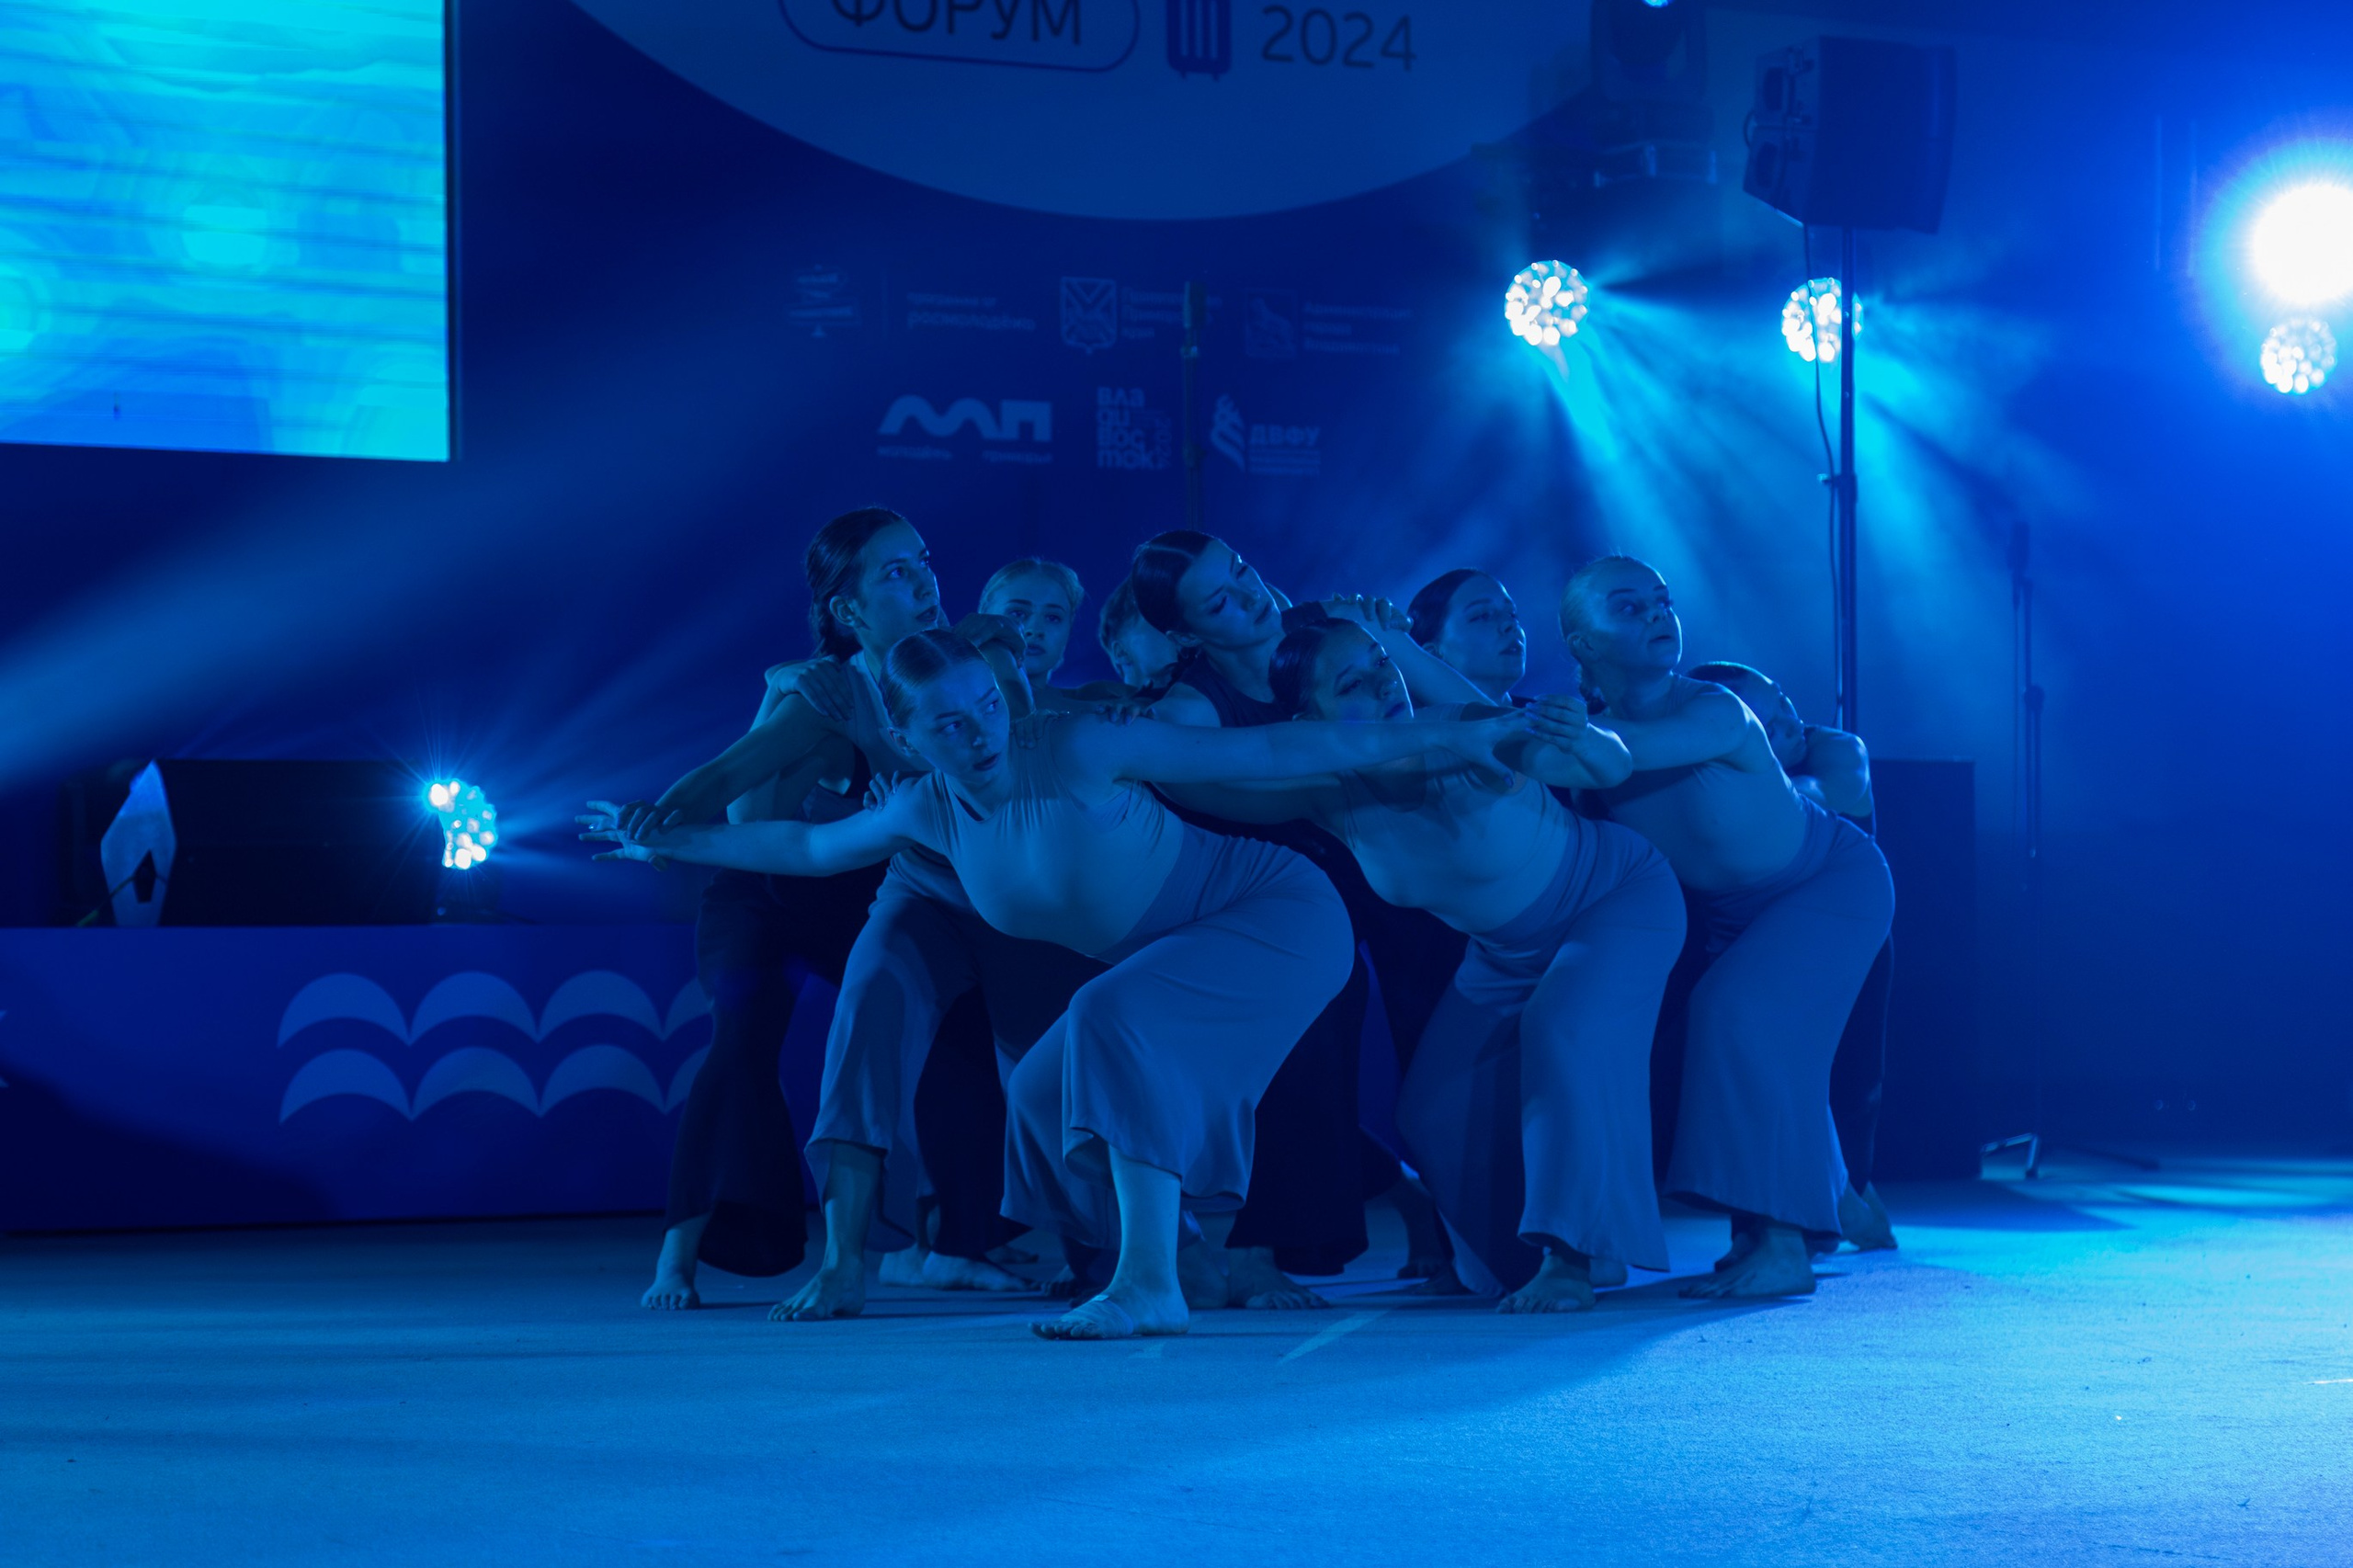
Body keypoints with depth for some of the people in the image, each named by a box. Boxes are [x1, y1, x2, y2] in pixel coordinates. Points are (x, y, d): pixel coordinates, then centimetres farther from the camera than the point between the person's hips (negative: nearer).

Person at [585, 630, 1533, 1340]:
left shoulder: (1079, 752, -25)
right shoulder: (927, 814, -5)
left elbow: (1267, 752, -23)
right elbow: (805, 847, 15)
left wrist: (1444, 736, -23)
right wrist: (663, 840, 19)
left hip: (1283, 917, -8)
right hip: (1174, 955, 8)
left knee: (1113, 1026, -28)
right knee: (1048, 1091, 7)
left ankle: (1151, 1286, -27)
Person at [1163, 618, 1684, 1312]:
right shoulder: (1329, 788, -20)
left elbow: (1615, 768, -30)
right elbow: (1211, 785, -26)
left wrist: (1577, 740, -52)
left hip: (1620, 897, -5)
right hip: (1508, 948, 5)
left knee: (1563, 1034, -31)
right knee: (1434, 1110, -2)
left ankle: (1572, 1259, -25)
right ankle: (1526, 1260, 19)